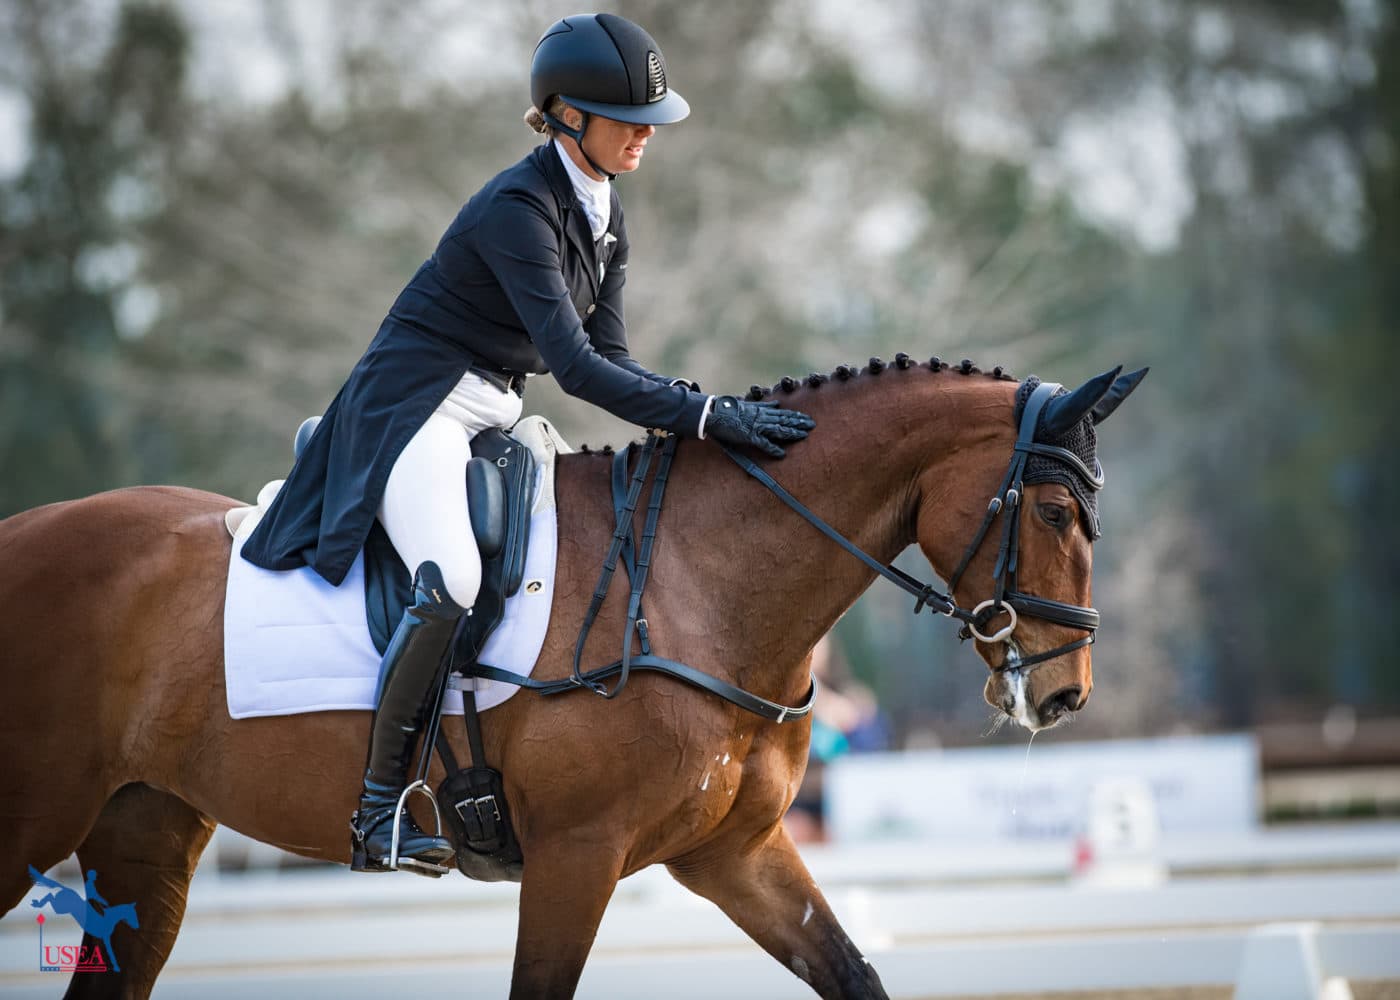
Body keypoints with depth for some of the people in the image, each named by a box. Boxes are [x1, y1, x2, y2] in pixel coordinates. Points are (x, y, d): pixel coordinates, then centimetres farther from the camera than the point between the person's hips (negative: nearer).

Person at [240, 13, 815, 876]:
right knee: (453, 577, -33)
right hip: (413, 407, -10)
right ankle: (380, 810, -26)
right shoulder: (517, 208, -20)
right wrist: (708, 415, -32)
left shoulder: (604, 213, 9)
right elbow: (574, 364, -28)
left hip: (496, 417, 10)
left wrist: (713, 406, -7)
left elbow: (608, 357, 9)